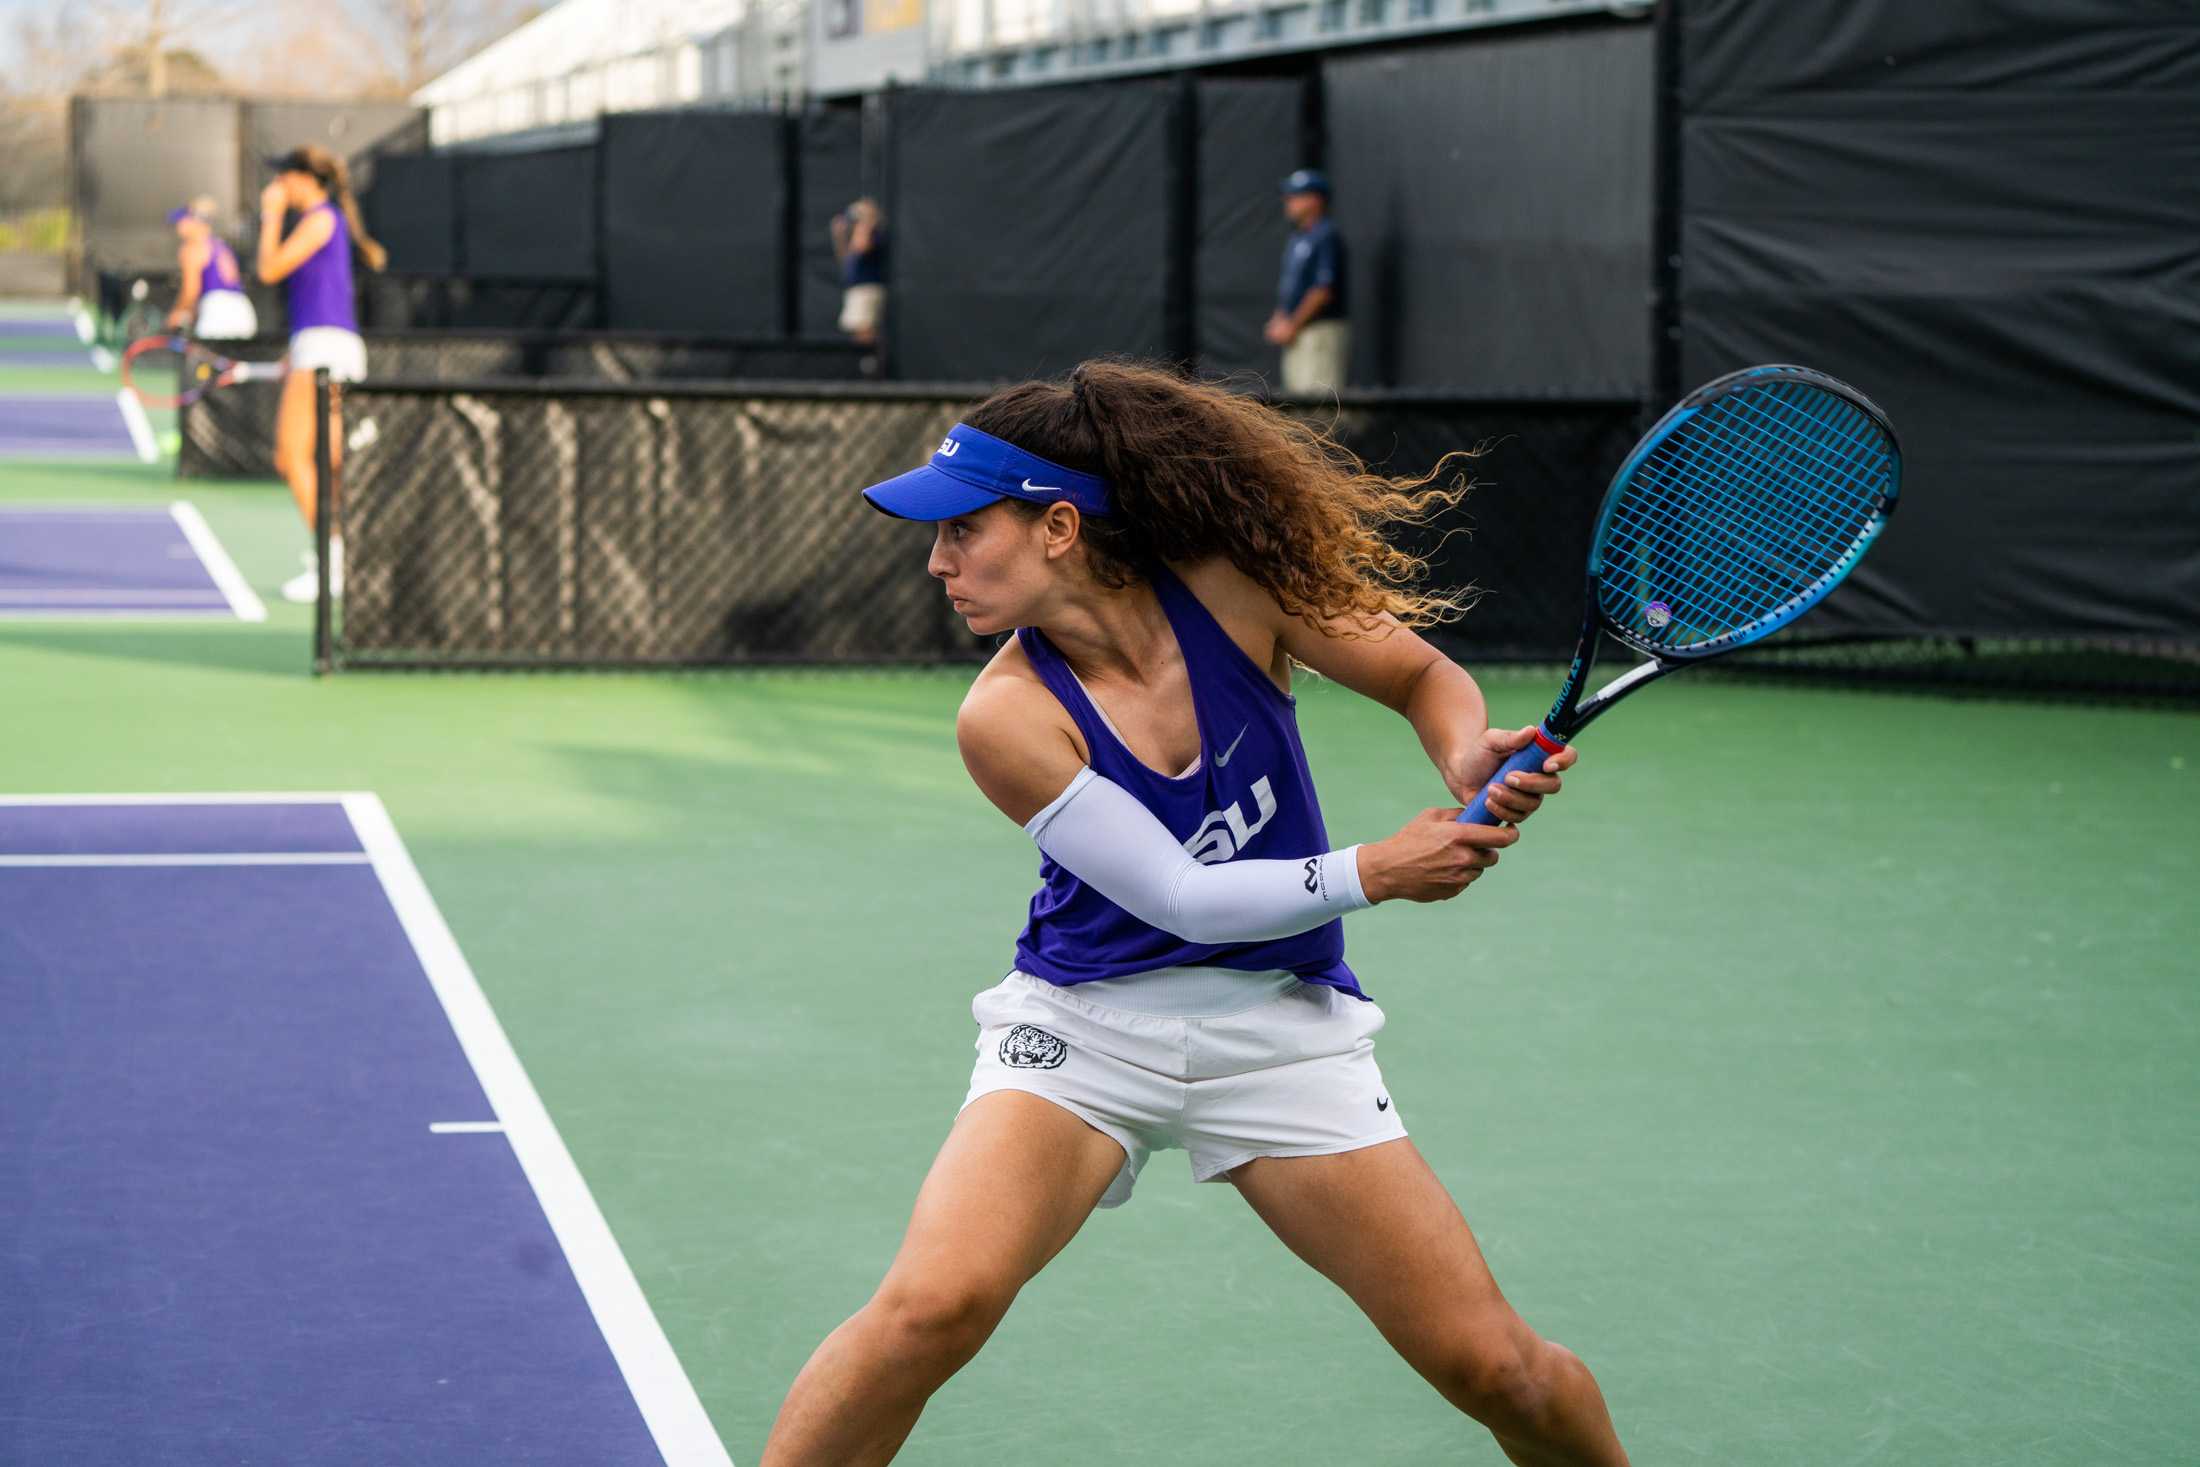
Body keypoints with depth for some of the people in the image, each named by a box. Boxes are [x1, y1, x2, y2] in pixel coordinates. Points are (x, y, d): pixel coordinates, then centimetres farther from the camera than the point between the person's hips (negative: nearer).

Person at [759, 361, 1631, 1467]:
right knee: (931, 1306, -27)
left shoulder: (1230, 586, -12)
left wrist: (1470, 762, -18)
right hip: (1084, 1022, -2)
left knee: (1495, 1368, -2)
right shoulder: (1009, 717, -16)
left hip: (1279, 1023, 2)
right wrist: (1374, 871, -19)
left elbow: (1427, 679, 2)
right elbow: (1181, 896, -15)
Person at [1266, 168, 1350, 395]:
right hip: (1296, 336, 10)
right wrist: (1278, 320, 8)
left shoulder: (1327, 236, -12)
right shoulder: (1298, 237, 19)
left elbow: (1324, 290, -18)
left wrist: (1293, 325, -15)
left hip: (1321, 332, -10)